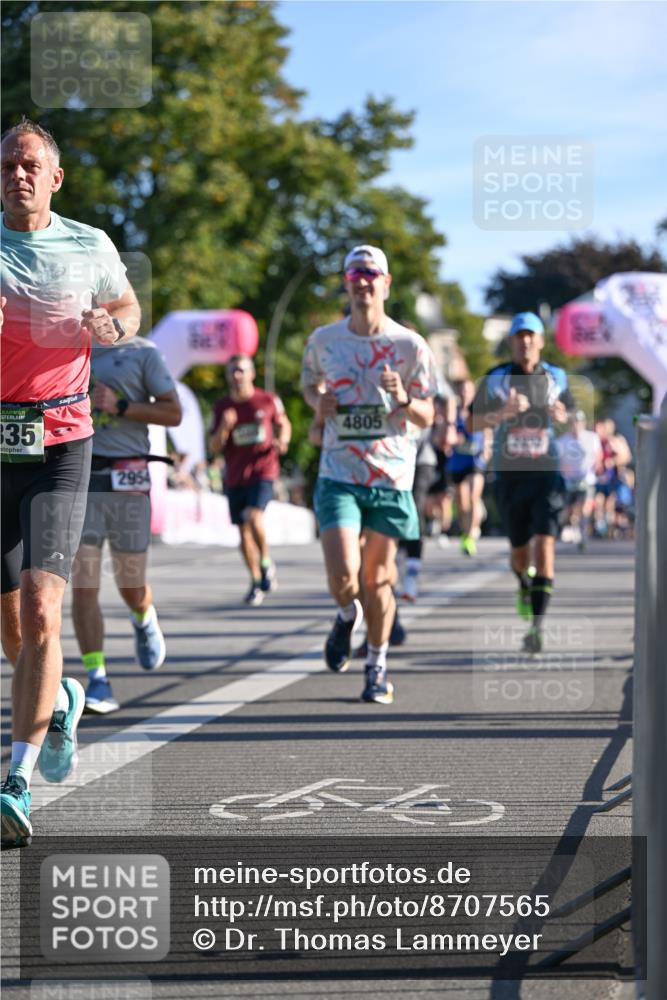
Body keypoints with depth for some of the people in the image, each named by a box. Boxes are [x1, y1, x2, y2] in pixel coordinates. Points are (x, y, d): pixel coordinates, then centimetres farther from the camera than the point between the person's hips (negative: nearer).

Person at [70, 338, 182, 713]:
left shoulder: (142, 353, 1)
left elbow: (173, 413, -4)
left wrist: (119, 406, -14)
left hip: (127, 480, -2)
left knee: (131, 586, 9)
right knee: (83, 587, -9)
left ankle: (145, 621, 45)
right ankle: (98, 683, -8)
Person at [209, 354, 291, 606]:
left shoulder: (268, 401, 0)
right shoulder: (221, 408, 5)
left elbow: (284, 424, 17)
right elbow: (214, 447, 3)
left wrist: (282, 441, -4)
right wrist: (224, 428, -16)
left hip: (263, 471, -3)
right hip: (235, 477, 3)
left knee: (254, 517, -26)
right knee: (244, 531, 6)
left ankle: (266, 563, -4)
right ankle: (256, 582, 19)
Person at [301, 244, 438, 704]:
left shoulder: (410, 345, -2)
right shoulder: (324, 340, 3)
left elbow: (427, 417, 4)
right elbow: (309, 383, 22)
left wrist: (403, 398, -18)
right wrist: (319, 402, -1)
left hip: (391, 476, 0)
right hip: (338, 476, 0)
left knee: (378, 580, 4)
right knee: (343, 575, -14)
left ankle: (378, 666, 25)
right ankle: (348, 615, 22)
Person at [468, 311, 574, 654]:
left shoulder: (556, 377, 5)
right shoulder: (495, 379, -1)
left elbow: (569, 412, 20)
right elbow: (472, 424, -4)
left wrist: (561, 415, -4)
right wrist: (503, 412, -22)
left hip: (547, 473, 0)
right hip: (509, 474, 0)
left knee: (545, 544, -15)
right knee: (520, 548, 11)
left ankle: (537, 625, -18)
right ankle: (524, 586, 47)